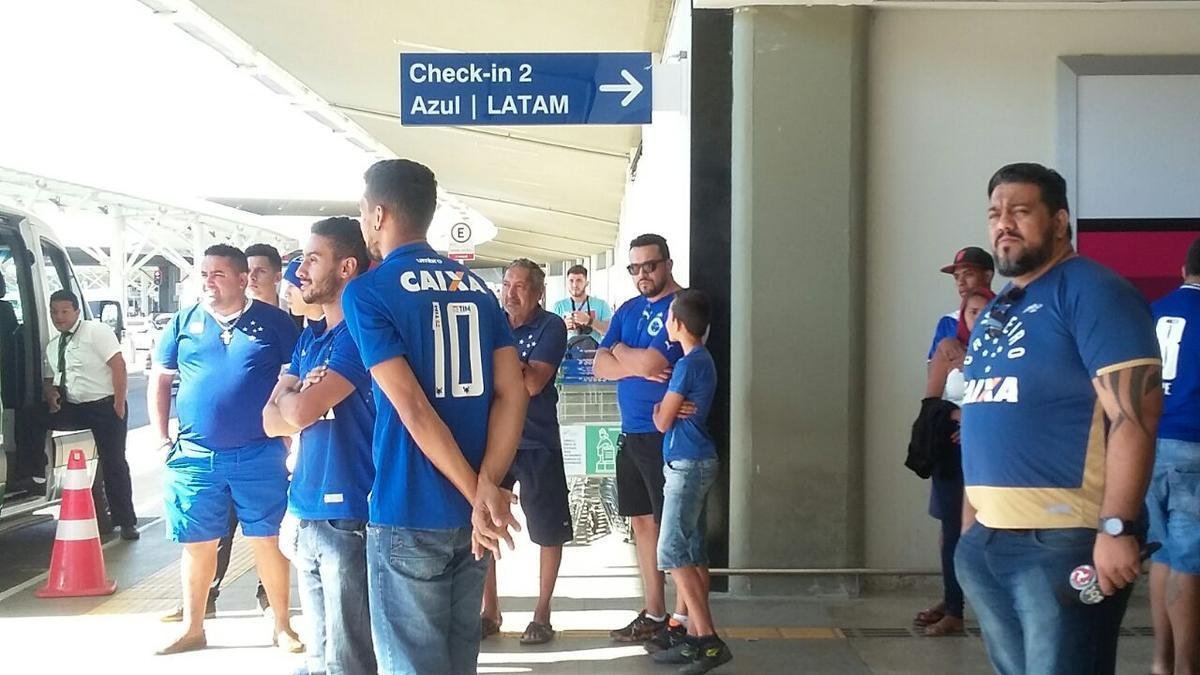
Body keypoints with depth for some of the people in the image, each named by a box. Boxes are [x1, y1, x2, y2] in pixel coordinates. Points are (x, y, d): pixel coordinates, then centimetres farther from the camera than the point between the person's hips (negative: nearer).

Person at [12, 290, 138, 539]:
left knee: (113, 464, -4)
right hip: (74, 409, 6)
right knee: (32, 419, -14)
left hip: (106, 406, -6)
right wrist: (49, 391, -3)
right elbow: (49, 378, 23)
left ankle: (126, 523, 3)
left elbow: (118, 366, -13)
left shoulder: (96, 331, -7)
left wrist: (119, 405, -18)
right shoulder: (53, 346, 14)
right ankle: (35, 477, -6)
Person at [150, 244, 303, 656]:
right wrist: (163, 440, 7)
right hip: (195, 457, 2)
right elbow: (159, 380, 13)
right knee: (198, 544, 10)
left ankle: (282, 626, 16)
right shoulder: (184, 321, 7)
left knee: (268, 540, 3)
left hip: (259, 455, -2)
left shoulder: (274, 321, 0)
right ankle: (192, 629, 24)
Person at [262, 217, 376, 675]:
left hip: (349, 515, -9)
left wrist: (291, 399, 4)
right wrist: (306, 400, -9)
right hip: (308, 512, 9)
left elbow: (298, 412, -18)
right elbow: (272, 422, 10)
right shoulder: (308, 338, 14)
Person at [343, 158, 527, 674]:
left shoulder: (366, 292, -8)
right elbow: (513, 392, 0)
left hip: (409, 514, -6)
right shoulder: (477, 289, 10)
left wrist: (479, 495, -13)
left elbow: (413, 409, -16)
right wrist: (487, 489, -7)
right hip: (470, 512, 6)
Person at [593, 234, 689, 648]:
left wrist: (620, 350, -1)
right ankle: (653, 614, 23)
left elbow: (650, 362, -21)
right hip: (631, 433, 8)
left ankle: (682, 619, 6)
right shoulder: (628, 310, 14)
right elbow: (600, 366, 5)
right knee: (643, 522, 13)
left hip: (666, 435, -8)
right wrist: (638, 366, -12)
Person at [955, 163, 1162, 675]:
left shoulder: (1090, 290, -8)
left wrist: (1117, 527, -24)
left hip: (1063, 540, -8)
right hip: (986, 540, 8)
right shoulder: (994, 311, 17)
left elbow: (1135, 412, -18)